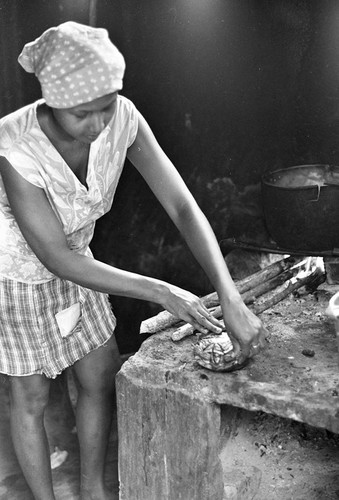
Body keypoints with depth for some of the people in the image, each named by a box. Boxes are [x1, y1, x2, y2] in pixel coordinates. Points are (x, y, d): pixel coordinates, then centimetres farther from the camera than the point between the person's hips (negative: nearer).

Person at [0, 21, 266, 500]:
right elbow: (56, 258, -31)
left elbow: (183, 207, -25)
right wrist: (161, 293, -33)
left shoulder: (122, 118, -24)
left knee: (102, 382, 12)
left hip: (75, 266, 5)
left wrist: (233, 302, -35)